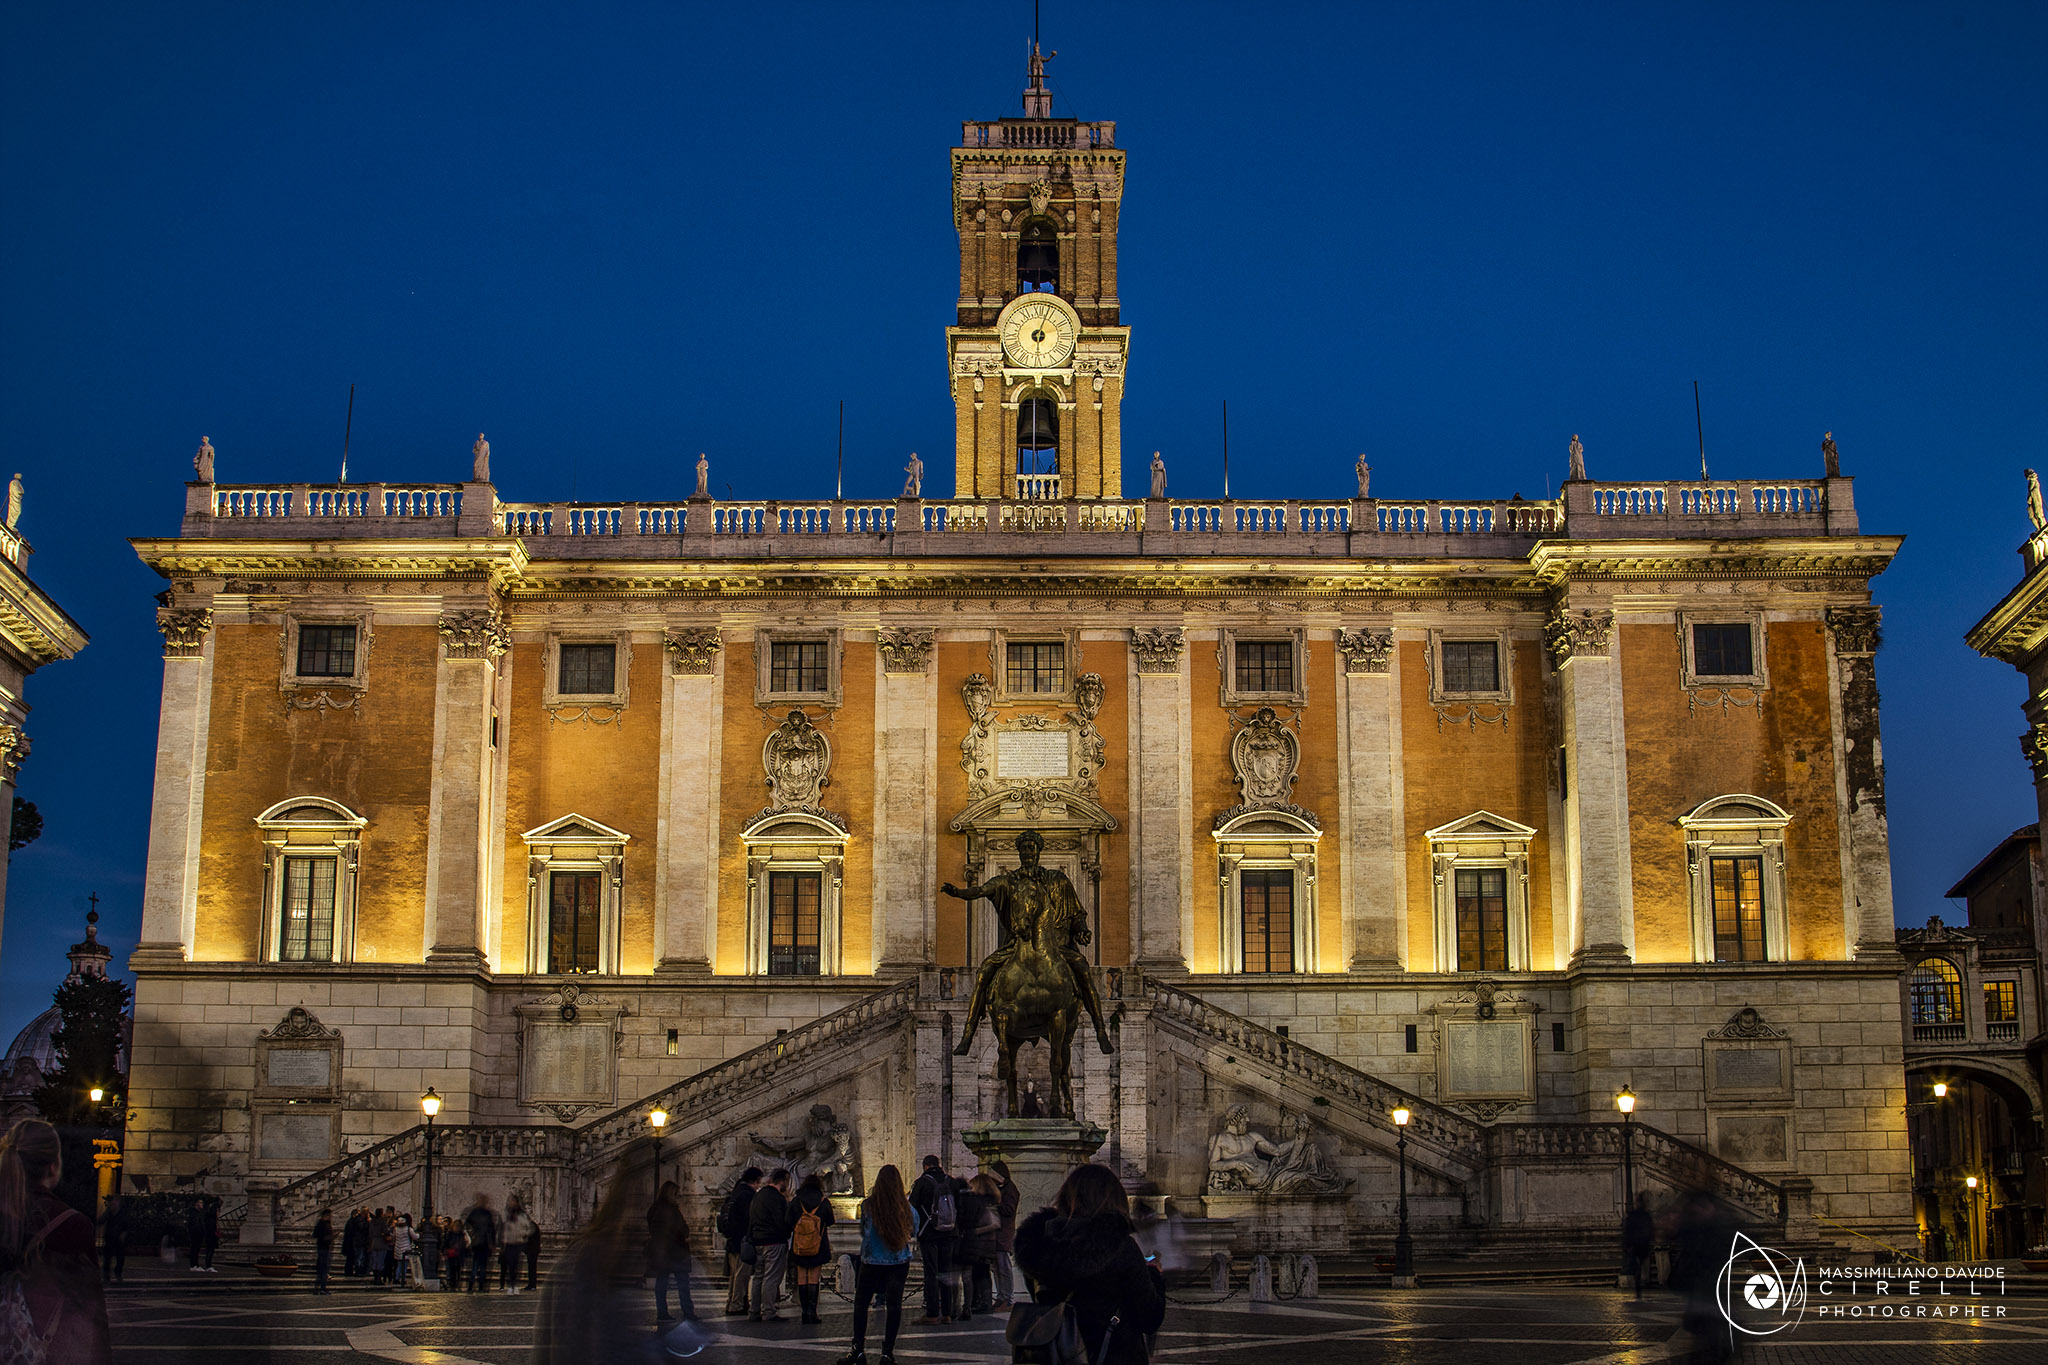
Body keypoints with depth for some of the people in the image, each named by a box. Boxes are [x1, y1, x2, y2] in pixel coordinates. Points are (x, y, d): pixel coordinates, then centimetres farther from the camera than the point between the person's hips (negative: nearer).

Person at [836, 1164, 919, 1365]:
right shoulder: (906, 1207, -5)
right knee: (894, 1304, 1)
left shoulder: (868, 1205, -8)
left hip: (872, 1262, -1)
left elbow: (863, 1231, 6)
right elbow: (913, 1234, 7)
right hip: (899, 1262, 1)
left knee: (861, 1304, 8)